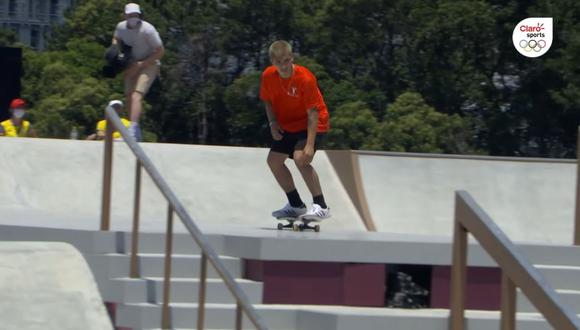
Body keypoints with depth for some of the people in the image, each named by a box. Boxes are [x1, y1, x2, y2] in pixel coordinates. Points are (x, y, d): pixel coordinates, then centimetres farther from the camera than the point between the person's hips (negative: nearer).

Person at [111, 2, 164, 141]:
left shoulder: (147, 30, -23)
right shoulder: (121, 27, -5)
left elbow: (160, 51, -17)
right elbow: (116, 39, 21)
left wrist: (140, 64, -20)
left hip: (149, 64, -7)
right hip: (132, 64, 7)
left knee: (136, 95, -24)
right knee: (128, 98, 5)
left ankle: (132, 130, -36)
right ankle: (136, 134, 17)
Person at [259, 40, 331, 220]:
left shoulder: (305, 78, -28)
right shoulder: (268, 76, -11)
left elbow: (313, 113, -27)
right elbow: (267, 101, 9)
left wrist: (310, 145, -33)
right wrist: (273, 122, -9)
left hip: (312, 124, -7)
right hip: (287, 125, 7)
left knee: (300, 158, -27)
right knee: (274, 160, 3)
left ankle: (321, 206, -19)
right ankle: (296, 205, 19)